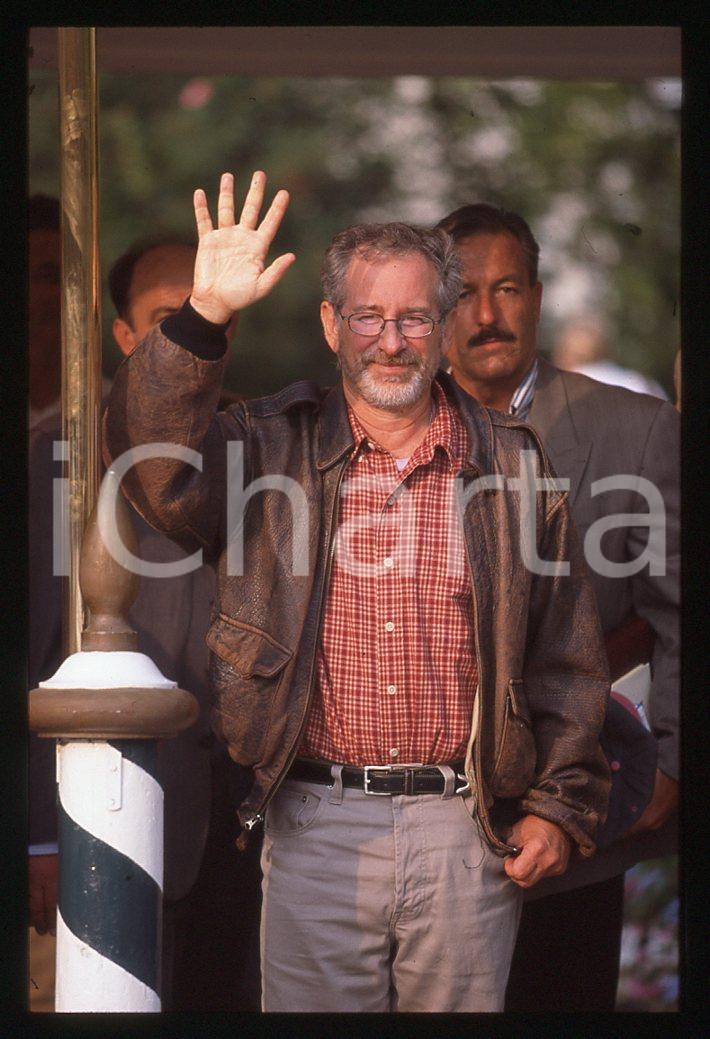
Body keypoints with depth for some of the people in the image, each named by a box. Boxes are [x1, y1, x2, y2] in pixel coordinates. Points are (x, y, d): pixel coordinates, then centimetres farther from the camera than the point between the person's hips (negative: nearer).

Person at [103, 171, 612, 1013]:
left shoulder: (512, 466, 7)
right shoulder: (270, 451, 7)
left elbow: (565, 659, 9)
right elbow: (154, 462, -12)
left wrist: (560, 807, 4)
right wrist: (204, 316, -21)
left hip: (466, 831, 0)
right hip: (315, 825, 0)